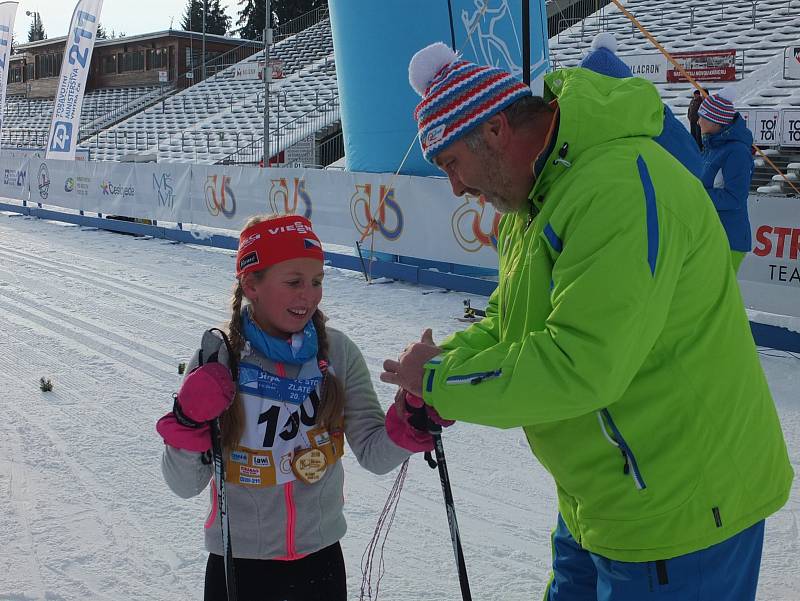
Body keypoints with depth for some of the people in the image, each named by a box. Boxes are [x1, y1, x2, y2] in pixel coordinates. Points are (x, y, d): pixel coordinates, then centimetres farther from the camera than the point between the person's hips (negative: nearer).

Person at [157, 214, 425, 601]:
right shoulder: (216, 362, -15)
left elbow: (375, 455, -10)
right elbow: (185, 485, -9)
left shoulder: (337, 352, -9)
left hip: (321, 557, 2)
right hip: (238, 565, -2)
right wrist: (188, 422, -26)